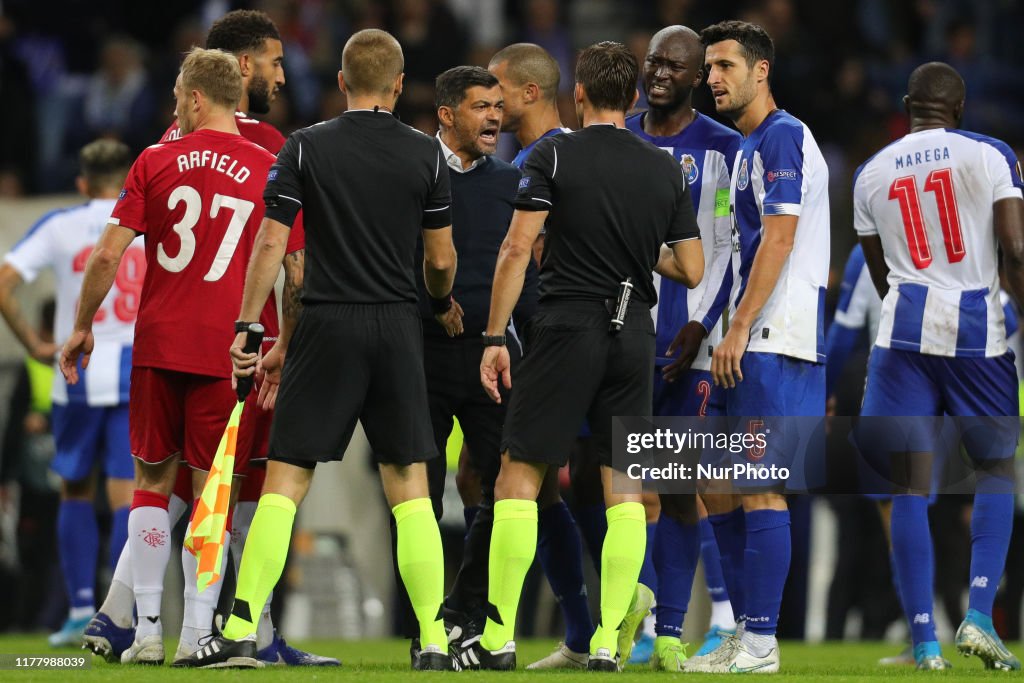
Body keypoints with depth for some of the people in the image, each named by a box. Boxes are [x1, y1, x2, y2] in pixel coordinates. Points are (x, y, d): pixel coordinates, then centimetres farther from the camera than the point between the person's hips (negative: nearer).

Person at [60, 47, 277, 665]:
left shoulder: (157, 161, 2)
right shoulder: (269, 170, 1)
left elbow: (109, 253, 0)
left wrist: (83, 326, 11)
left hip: (158, 344, 1)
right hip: (227, 350, -1)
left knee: (153, 480, 11)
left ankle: (147, 629, 6)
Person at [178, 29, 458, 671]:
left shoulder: (306, 147, -2)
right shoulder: (425, 153, 2)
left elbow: (271, 244, -5)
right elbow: (440, 259, 6)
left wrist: (247, 327, 1)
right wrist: (444, 304, 27)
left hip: (327, 327, -1)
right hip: (398, 327, 1)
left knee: (286, 480, 0)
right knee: (410, 485, 6)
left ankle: (242, 632, -7)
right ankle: (435, 640, 1)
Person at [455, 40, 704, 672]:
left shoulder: (555, 156, -4)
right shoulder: (666, 169, 7)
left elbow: (517, 249, -10)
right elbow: (691, 270, 8)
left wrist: (494, 338, -6)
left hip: (568, 328, -3)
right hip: (634, 335, 3)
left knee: (520, 477, 1)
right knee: (625, 489, 5)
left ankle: (500, 639, -2)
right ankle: (608, 643, 0)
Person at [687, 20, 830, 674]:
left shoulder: (782, 136, -10)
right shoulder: (750, 146, 21)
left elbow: (779, 240, -17)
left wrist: (738, 329, -18)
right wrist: (734, 333, 20)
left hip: (775, 343, -10)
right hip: (758, 344, 10)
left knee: (761, 490, -10)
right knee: (732, 491, 10)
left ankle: (760, 643, -10)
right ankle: (747, 635, 13)